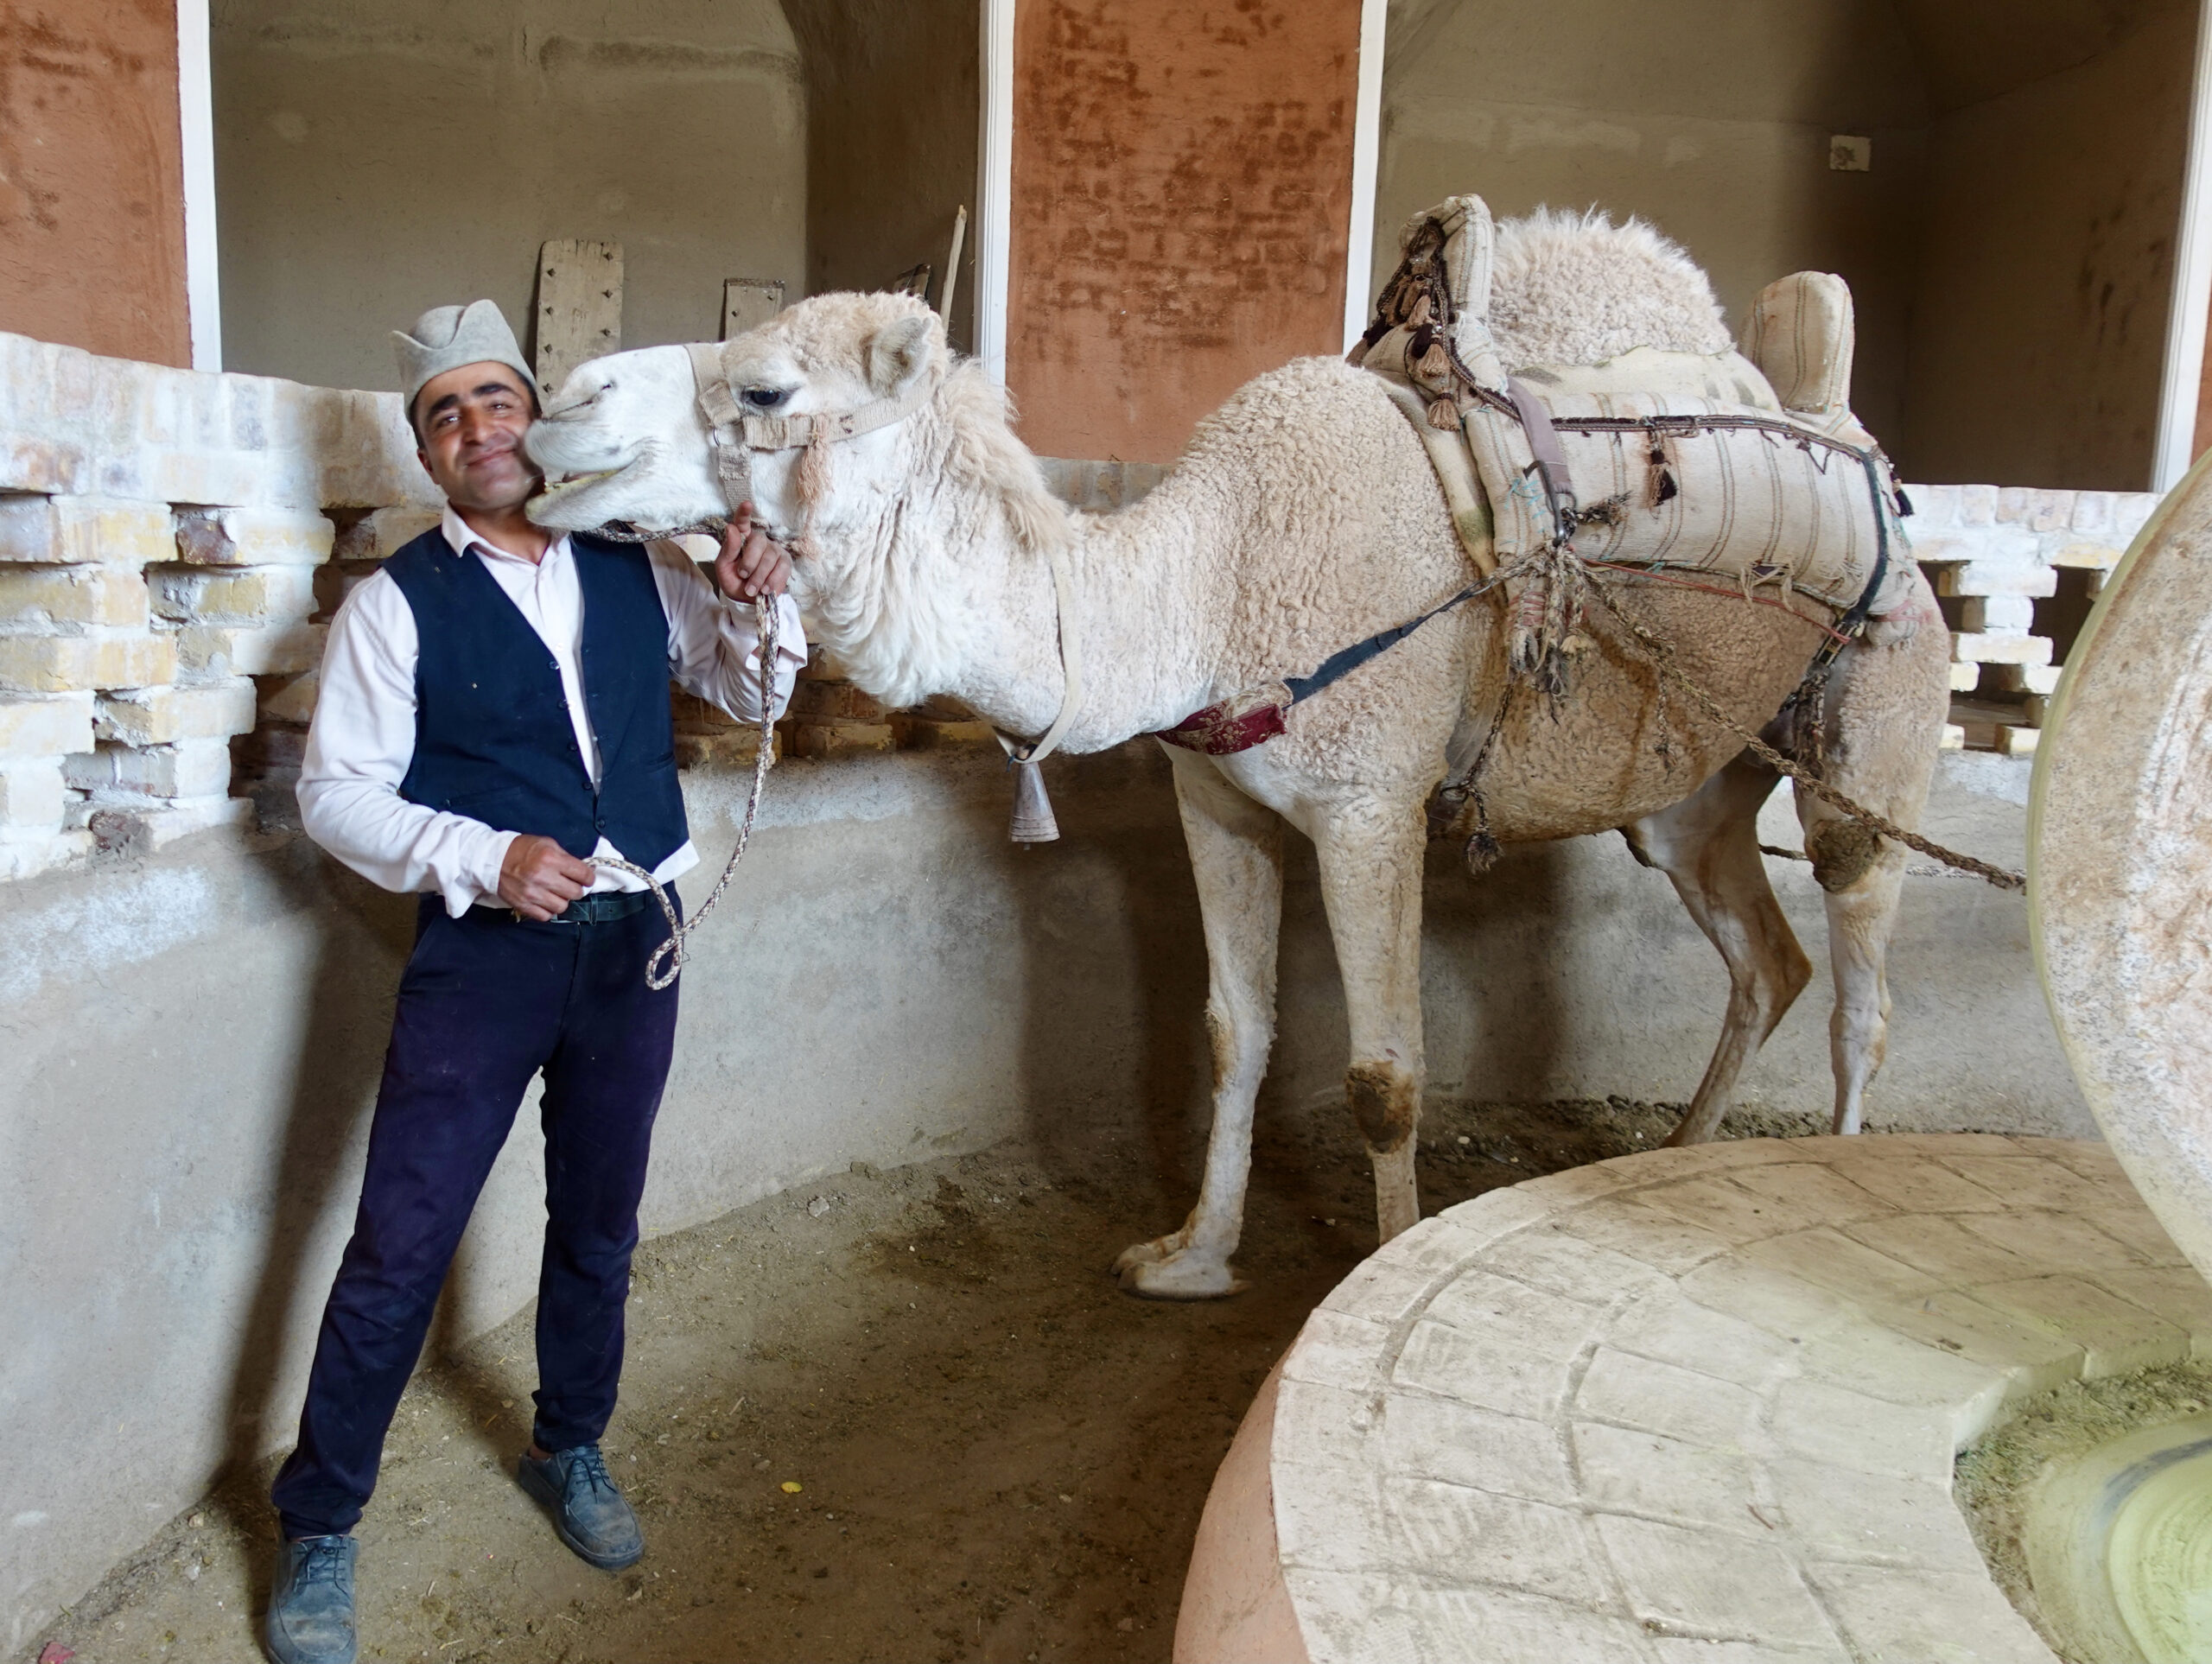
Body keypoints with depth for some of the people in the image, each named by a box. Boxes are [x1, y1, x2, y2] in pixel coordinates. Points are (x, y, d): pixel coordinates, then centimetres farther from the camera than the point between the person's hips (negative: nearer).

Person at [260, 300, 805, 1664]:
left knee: (599, 1224, 17)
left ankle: (571, 1451, 40)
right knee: (402, 1244, 1)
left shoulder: (637, 567, 5)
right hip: (484, 949, -3)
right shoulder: (399, 602, -4)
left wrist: (758, 598, -7)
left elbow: (757, 691, 14)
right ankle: (318, 1525, 22)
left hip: (634, 941, 3)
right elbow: (337, 792, -5)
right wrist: (483, 859, -18)